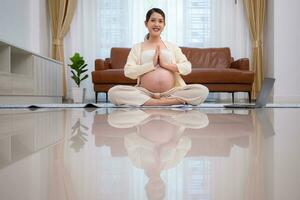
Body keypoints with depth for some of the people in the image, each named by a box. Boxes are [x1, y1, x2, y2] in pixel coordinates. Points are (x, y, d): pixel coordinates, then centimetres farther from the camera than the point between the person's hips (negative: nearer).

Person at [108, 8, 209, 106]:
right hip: (145, 93, -1)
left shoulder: (172, 46, 16)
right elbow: (128, 72, -3)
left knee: (203, 90, -22)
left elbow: (187, 68, 5)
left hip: (171, 92, 2)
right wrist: (152, 64, -9)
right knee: (113, 92, -28)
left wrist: (164, 64, -6)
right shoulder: (137, 47, 11)